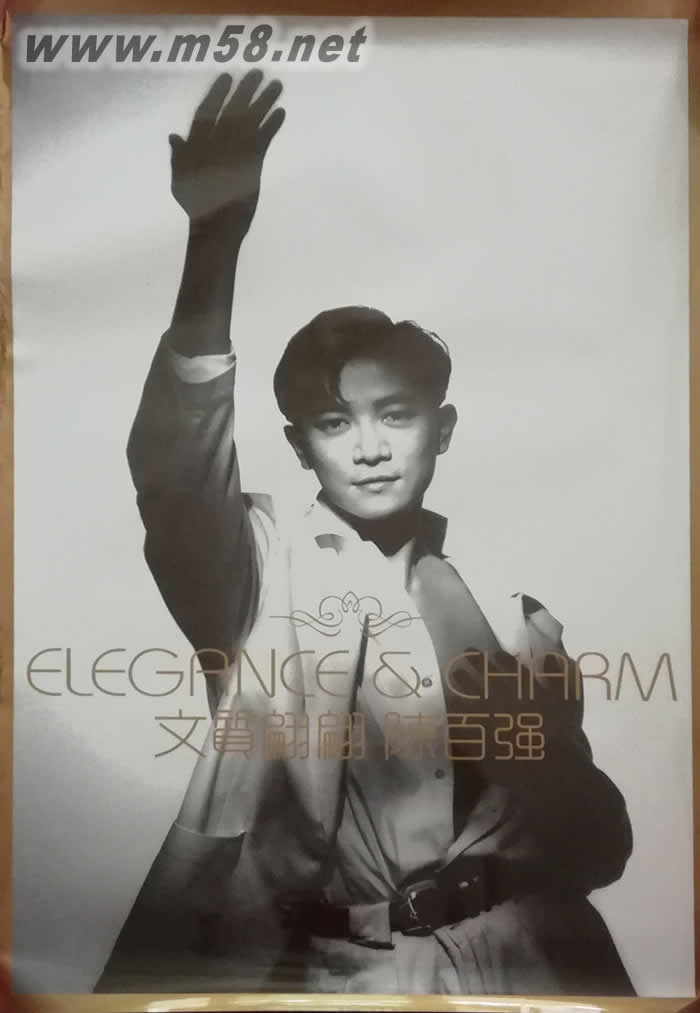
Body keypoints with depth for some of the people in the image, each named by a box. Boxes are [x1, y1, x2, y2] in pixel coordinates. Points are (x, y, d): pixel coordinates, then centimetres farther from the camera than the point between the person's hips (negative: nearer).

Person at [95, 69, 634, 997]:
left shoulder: (511, 612, 7)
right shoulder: (258, 566, 1)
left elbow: (592, 839, 12)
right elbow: (174, 470, -20)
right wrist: (213, 244, -32)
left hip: (512, 961, 2)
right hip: (323, 965, -1)